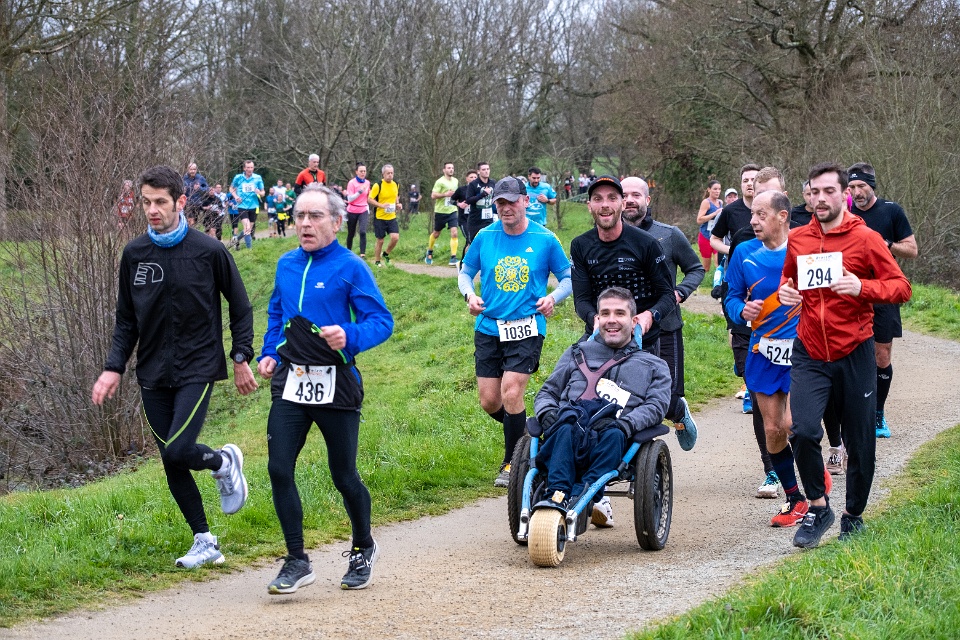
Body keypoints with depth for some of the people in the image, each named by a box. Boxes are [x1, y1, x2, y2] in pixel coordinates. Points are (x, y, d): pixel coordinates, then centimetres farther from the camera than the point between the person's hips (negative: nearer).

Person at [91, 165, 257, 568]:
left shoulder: (208, 251, -7)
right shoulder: (134, 254, 4)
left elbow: (240, 306, 3)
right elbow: (126, 320, 11)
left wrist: (241, 358, -1)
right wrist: (114, 367, 1)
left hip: (197, 369, -4)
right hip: (153, 374, 4)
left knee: (178, 450, -19)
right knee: (171, 466, 5)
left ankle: (225, 462, 14)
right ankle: (204, 542, 18)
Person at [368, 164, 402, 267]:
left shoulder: (395, 185, 5)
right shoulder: (378, 186, -13)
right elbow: (369, 199, -12)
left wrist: (397, 204, 2)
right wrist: (381, 205, -24)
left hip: (392, 217, 4)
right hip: (380, 217, -4)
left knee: (395, 237, -11)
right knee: (380, 240, 3)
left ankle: (386, 254, 16)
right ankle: (377, 261, 20)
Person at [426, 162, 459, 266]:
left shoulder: (456, 181, 9)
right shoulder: (440, 182, -11)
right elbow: (433, 195, -17)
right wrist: (445, 194, -24)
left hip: (452, 211, 4)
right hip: (441, 211, -4)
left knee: (454, 233, -13)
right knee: (436, 234, 12)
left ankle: (453, 258, -15)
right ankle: (429, 252, 38)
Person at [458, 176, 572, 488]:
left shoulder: (545, 239, -3)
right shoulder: (485, 237, 3)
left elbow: (568, 277, 7)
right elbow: (466, 272, 15)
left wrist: (553, 298, -12)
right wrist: (469, 295, -6)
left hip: (527, 329, -3)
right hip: (488, 328, 3)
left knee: (511, 393, -15)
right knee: (489, 402, 3)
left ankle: (512, 463, 3)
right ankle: (523, 430, 35)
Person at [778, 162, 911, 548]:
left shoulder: (865, 238, -6)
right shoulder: (797, 239, 6)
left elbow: (901, 287, -7)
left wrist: (862, 287, -23)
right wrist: (785, 291, 2)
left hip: (854, 354, -2)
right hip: (810, 353, 2)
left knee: (860, 443, 6)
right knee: (803, 431, -17)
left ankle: (853, 517, 26)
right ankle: (818, 507, 3)